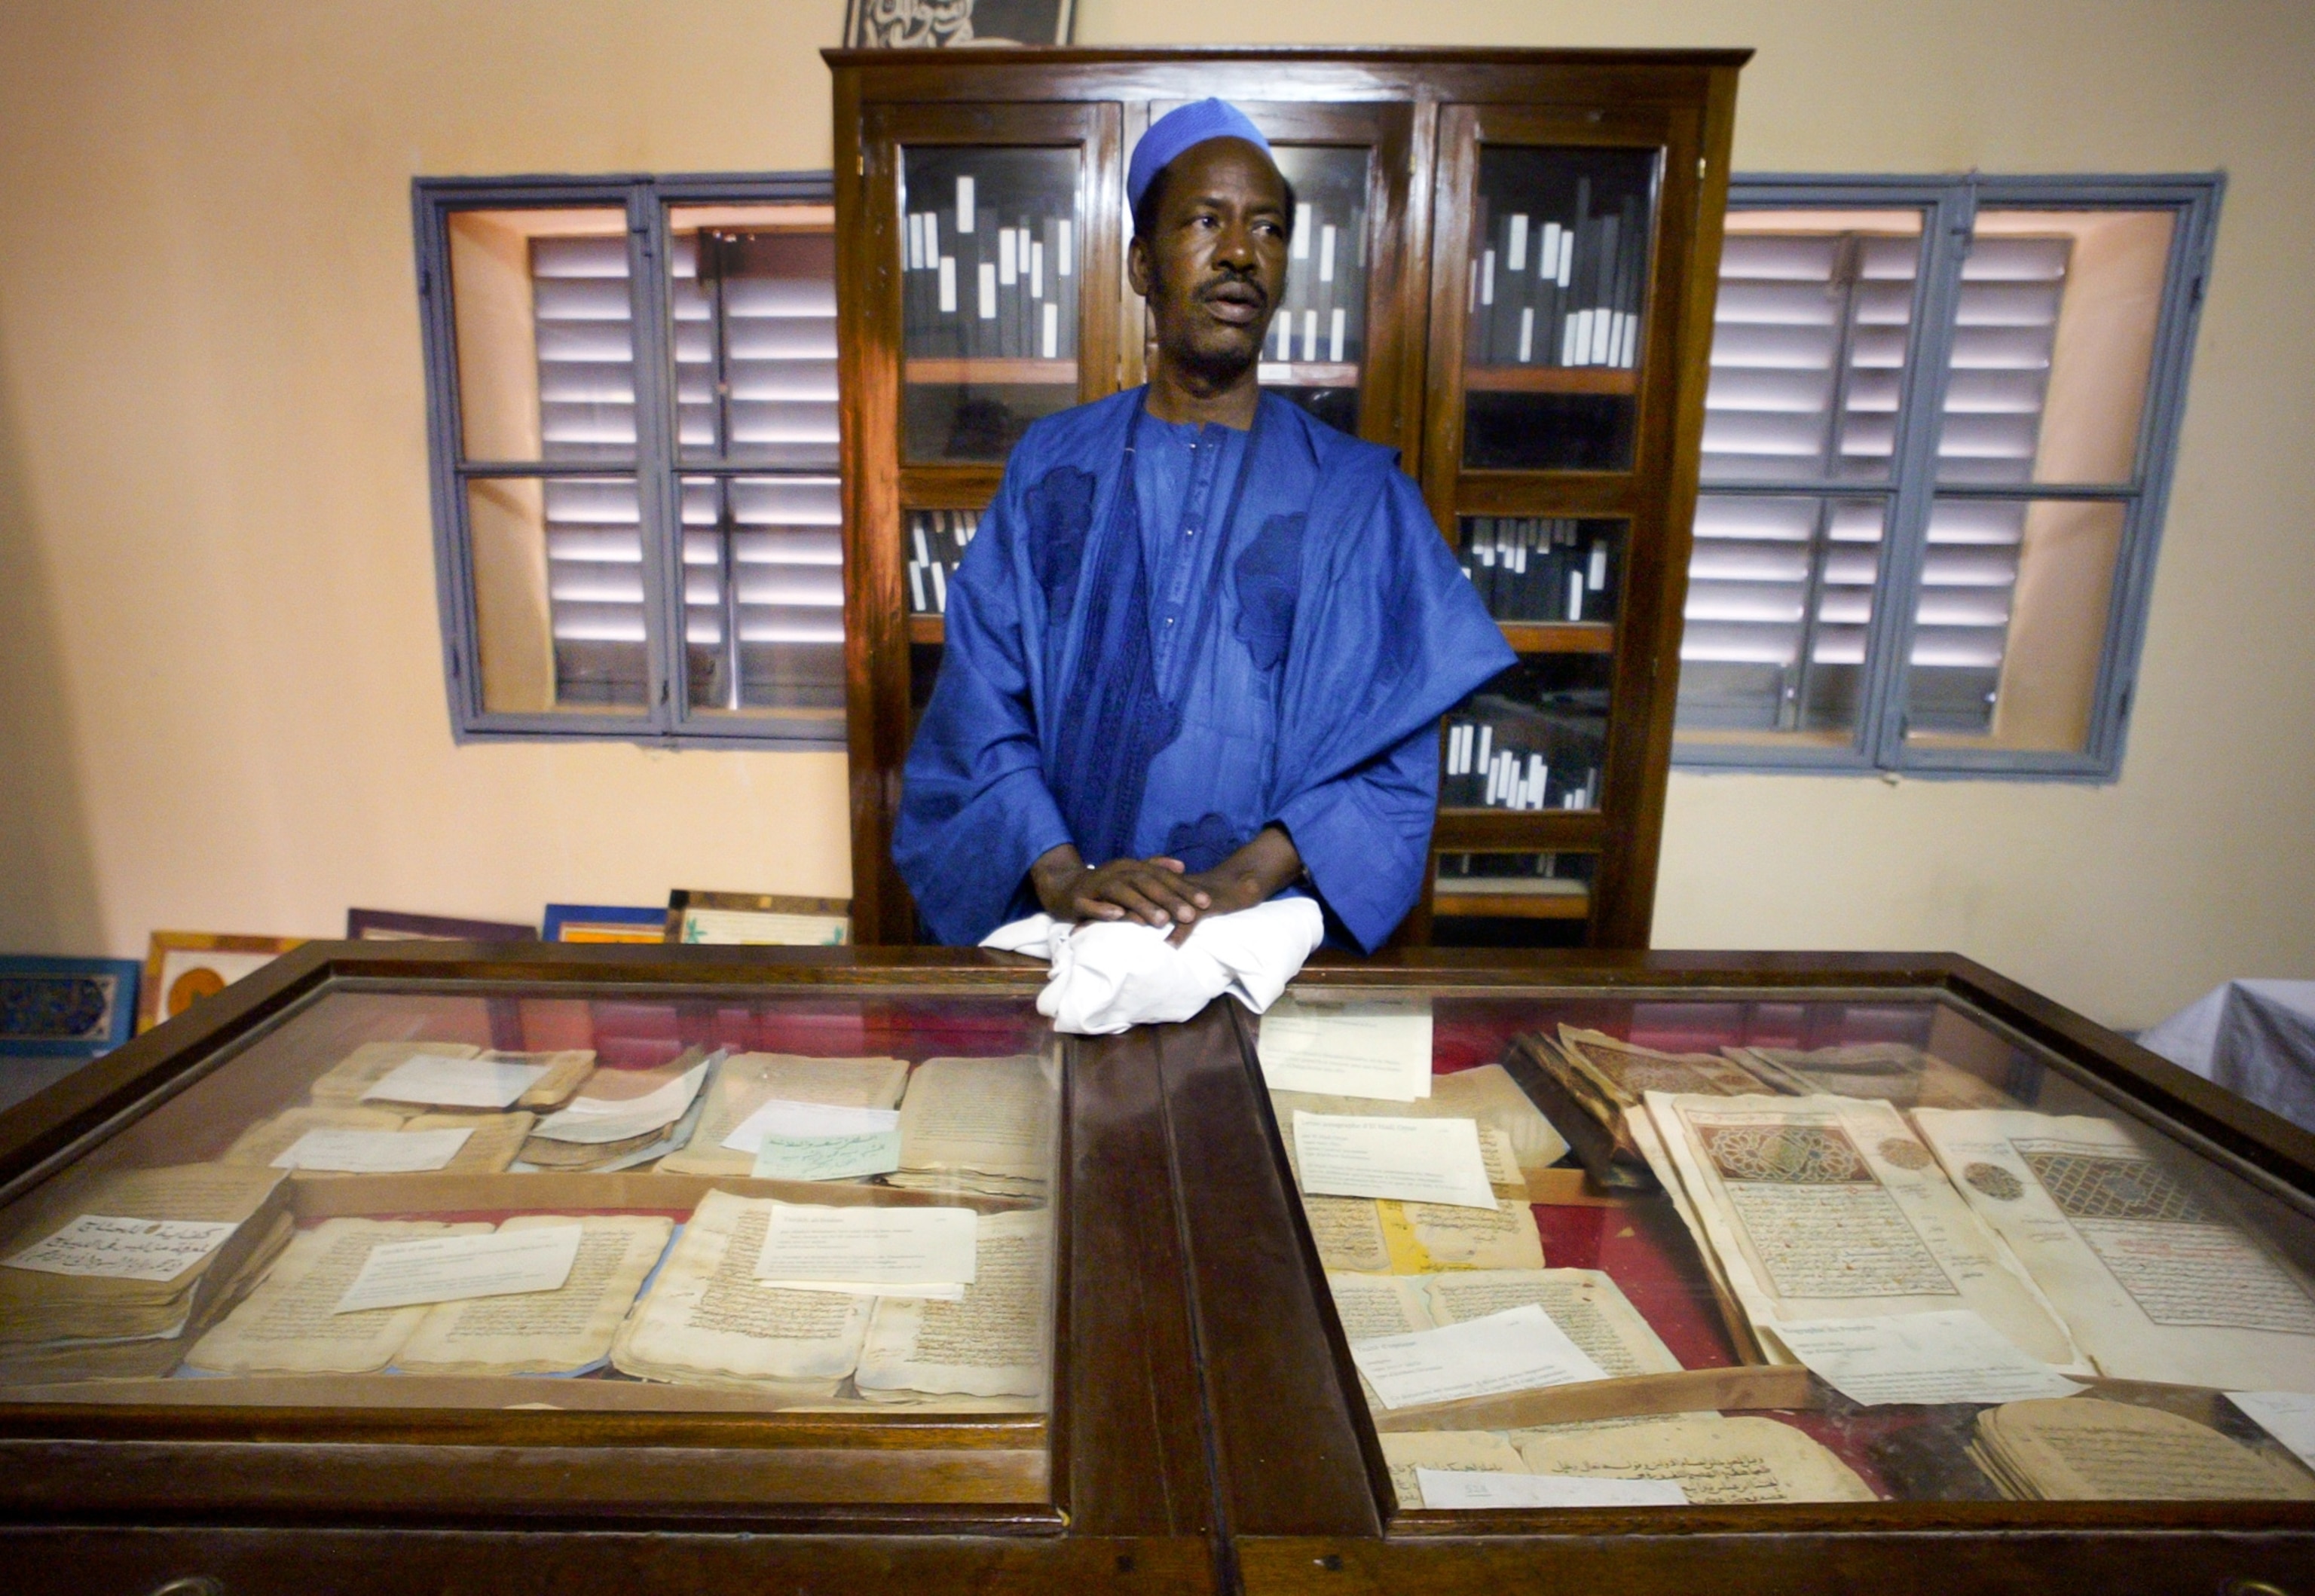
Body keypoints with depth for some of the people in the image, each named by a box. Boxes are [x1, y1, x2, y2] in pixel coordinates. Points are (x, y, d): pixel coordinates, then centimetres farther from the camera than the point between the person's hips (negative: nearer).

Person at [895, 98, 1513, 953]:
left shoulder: (1359, 495, 2)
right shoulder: (1050, 468, 6)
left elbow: (1393, 758, -2)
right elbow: (979, 711, 0)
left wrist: (1250, 874, -16)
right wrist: (1058, 873, -15)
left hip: (1267, 928, -1)